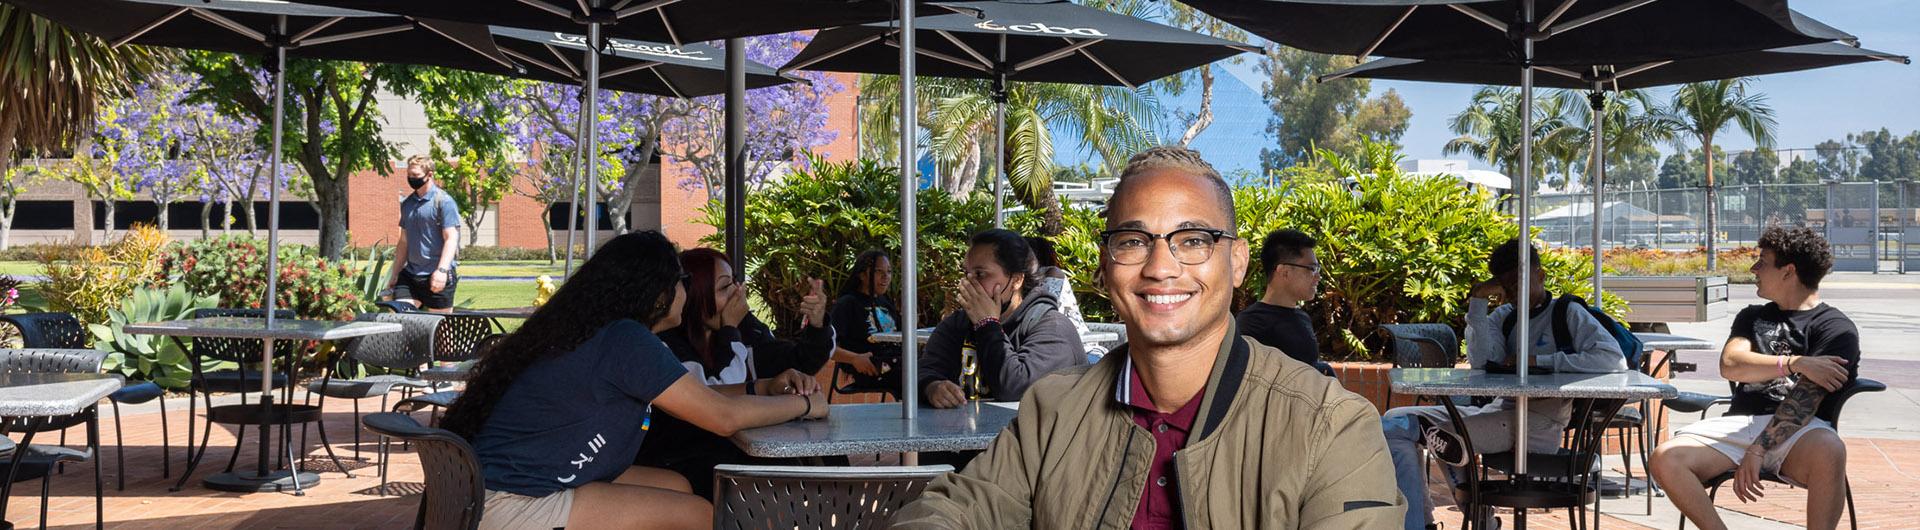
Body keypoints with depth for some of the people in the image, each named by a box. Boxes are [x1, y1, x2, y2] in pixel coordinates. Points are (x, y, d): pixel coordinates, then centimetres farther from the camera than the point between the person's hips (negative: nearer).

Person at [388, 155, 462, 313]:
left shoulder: (444, 202, -6)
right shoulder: (407, 203, 14)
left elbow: (451, 239, -13)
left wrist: (442, 270, -25)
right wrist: (394, 276, 17)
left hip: (436, 277, -6)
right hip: (410, 275, 6)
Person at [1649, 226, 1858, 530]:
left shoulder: (1836, 328, 6)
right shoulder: (1752, 317, 26)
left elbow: (1807, 396, -9)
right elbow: (1730, 365, 5)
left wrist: (1758, 450, -21)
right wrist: (1794, 363, -11)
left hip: (1799, 428, -4)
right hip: (1739, 423, 4)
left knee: (1829, 451, -41)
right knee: (1665, 459, -24)